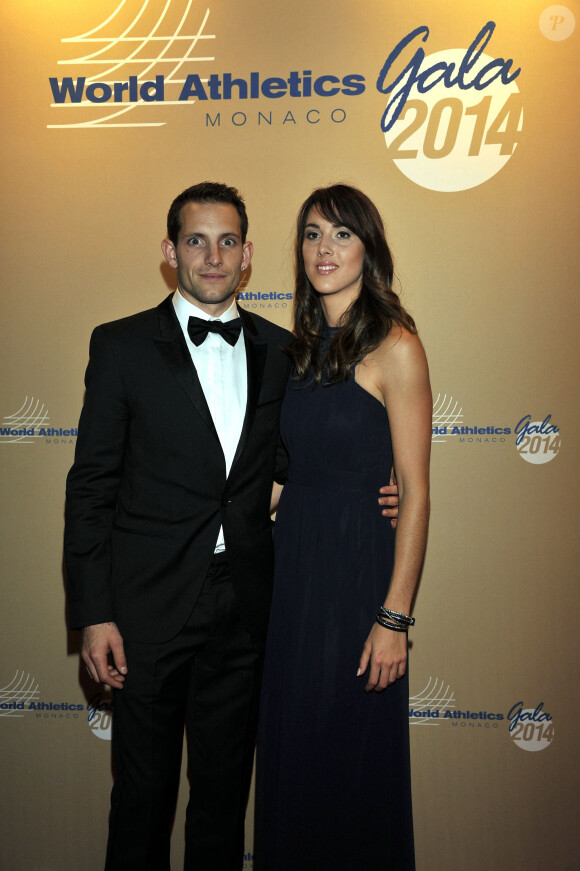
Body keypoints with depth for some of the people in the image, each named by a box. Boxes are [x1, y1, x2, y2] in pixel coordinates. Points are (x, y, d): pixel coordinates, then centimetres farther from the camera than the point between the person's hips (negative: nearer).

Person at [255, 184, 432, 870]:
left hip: (359, 565, -6)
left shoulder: (395, 347, -10)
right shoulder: (301, 346, 9)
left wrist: (394, 617, -15)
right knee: (288, 746, 18)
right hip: (290, 561, 6)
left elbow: (415, 492, -12)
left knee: (352, 755, 9)